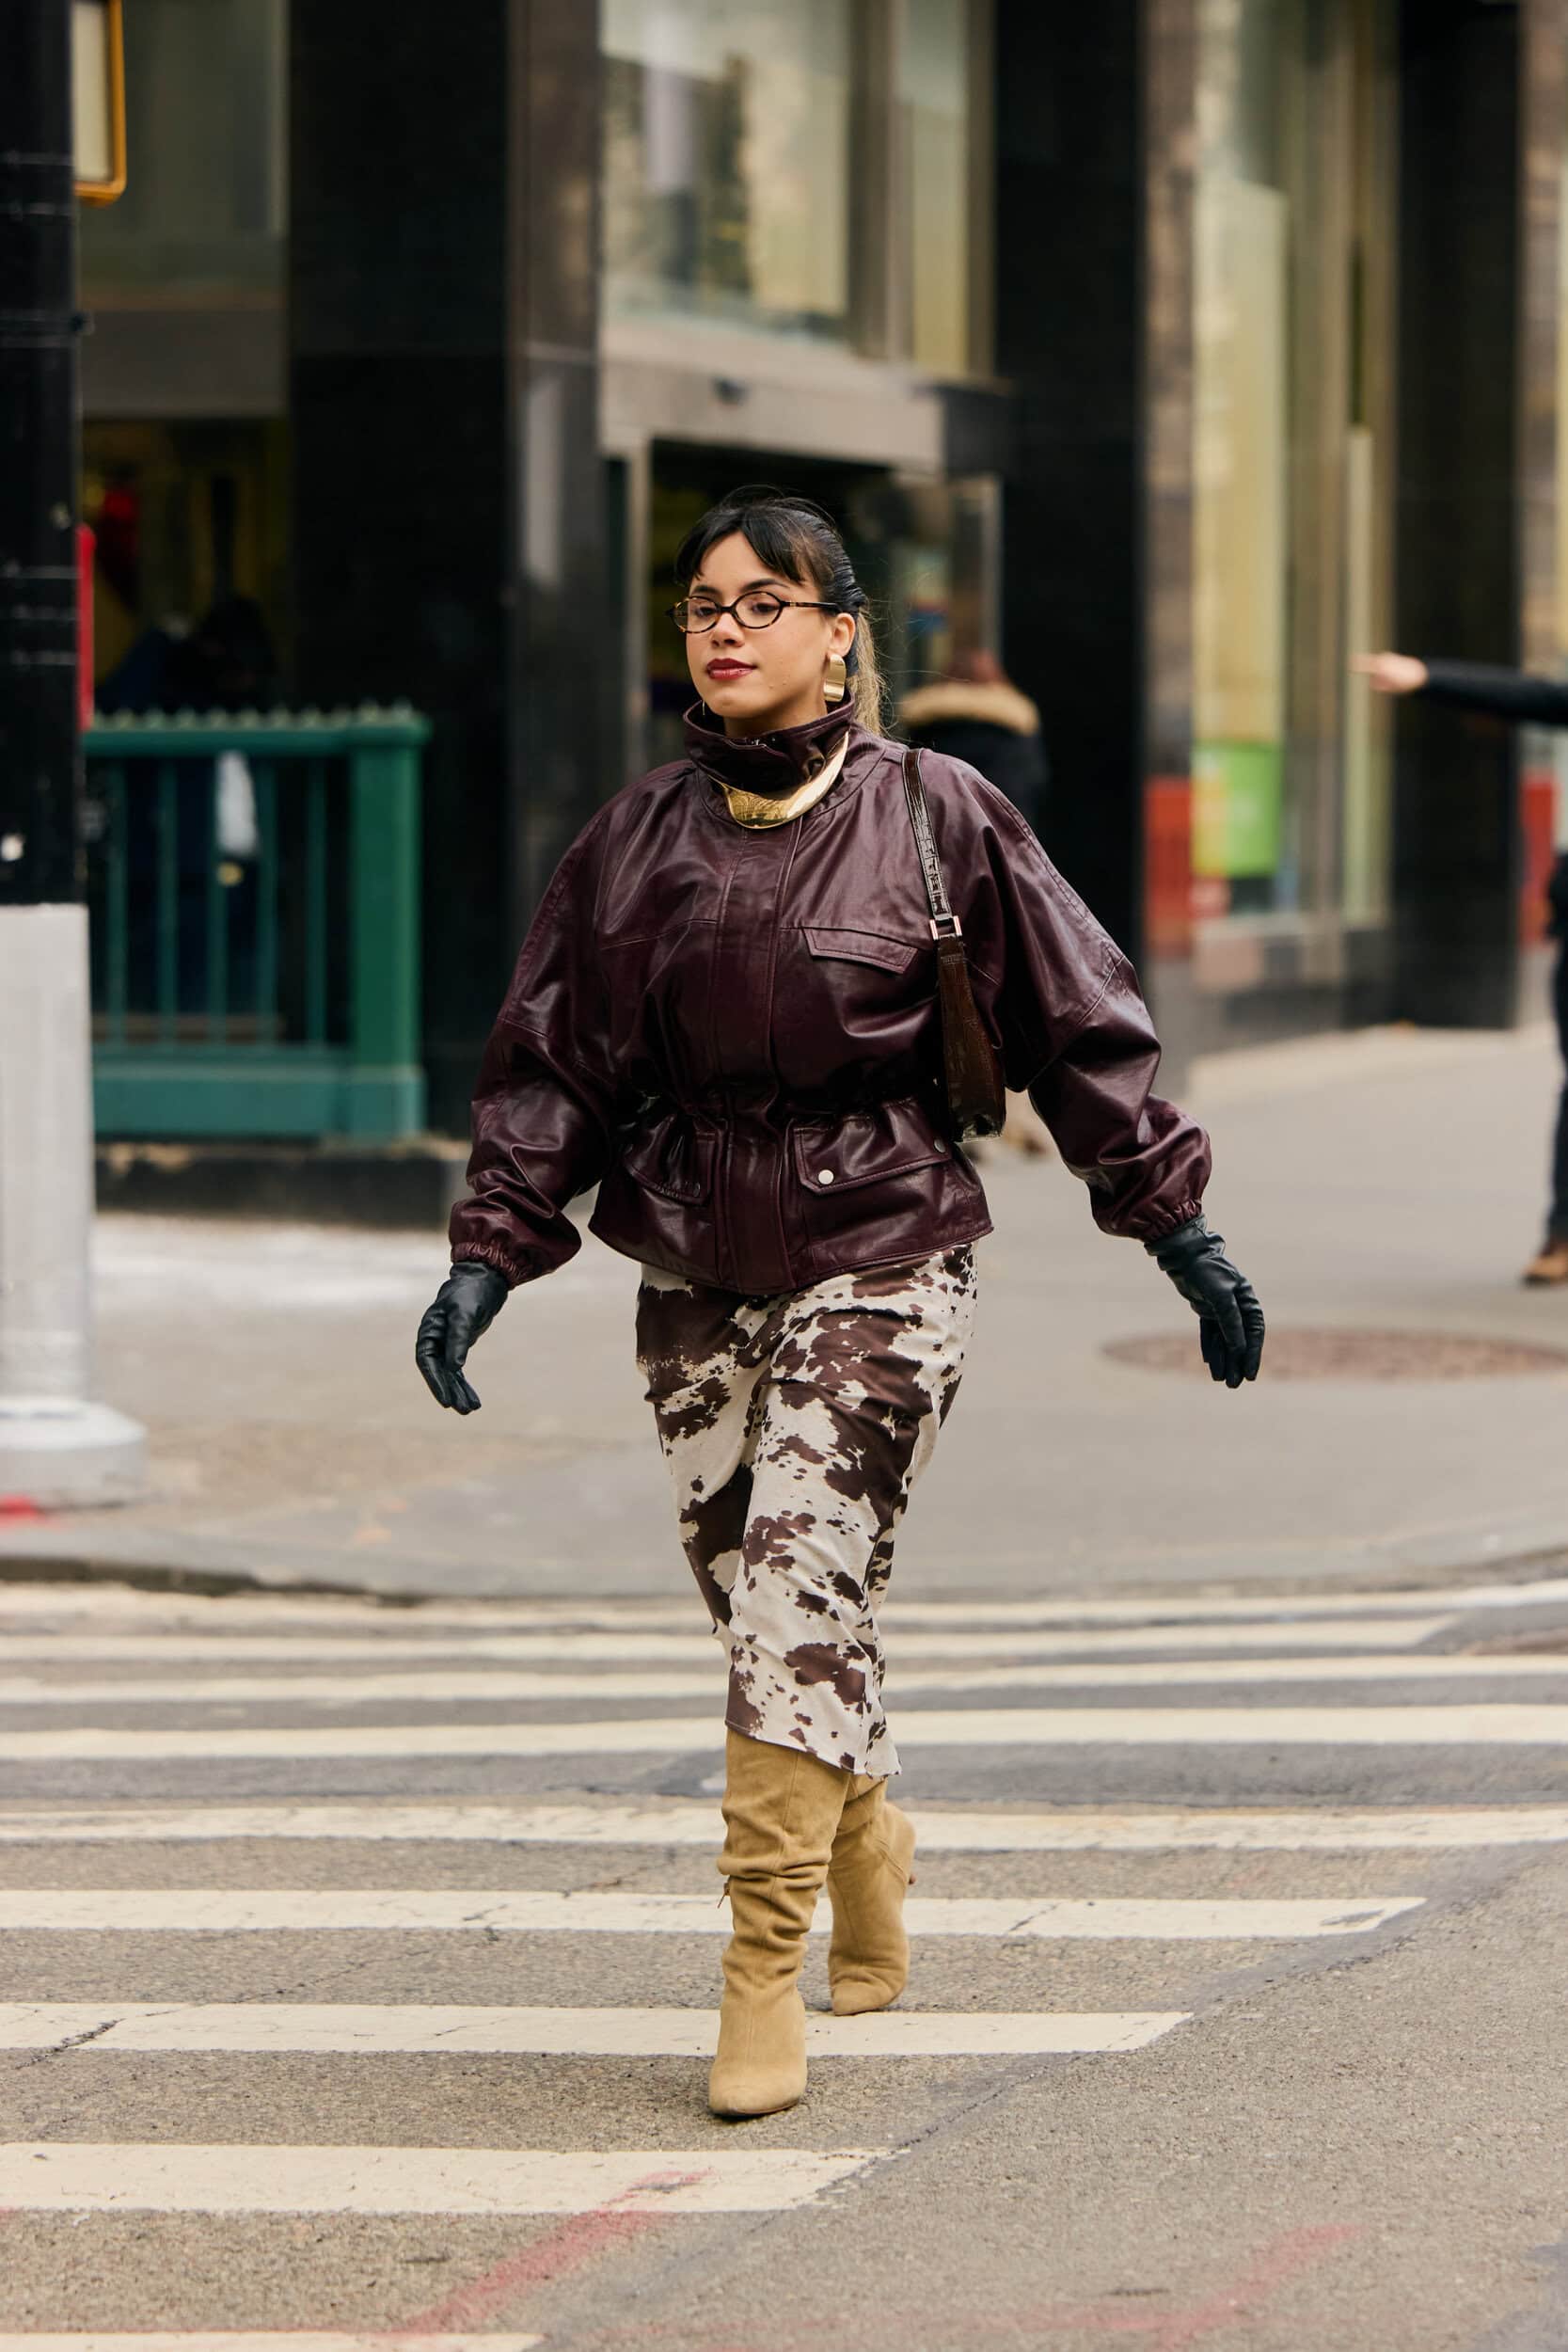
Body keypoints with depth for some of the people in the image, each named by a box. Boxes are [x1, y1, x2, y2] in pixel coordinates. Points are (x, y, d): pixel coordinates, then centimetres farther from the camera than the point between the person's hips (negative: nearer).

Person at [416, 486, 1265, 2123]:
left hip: (881, 1263, -4)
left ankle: (765, 1972, -15)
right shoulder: (636, 838, 6)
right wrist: (491, 1249, -1)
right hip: (693, 1281, 4)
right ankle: (869, 1866, 34)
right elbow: (552, 1057, 9)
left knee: (800, 1583, -17)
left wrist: (1181, 1233, 1)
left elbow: (1077, 1029, 1)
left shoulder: (936, 818, -3)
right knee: (759, 1605, 8)